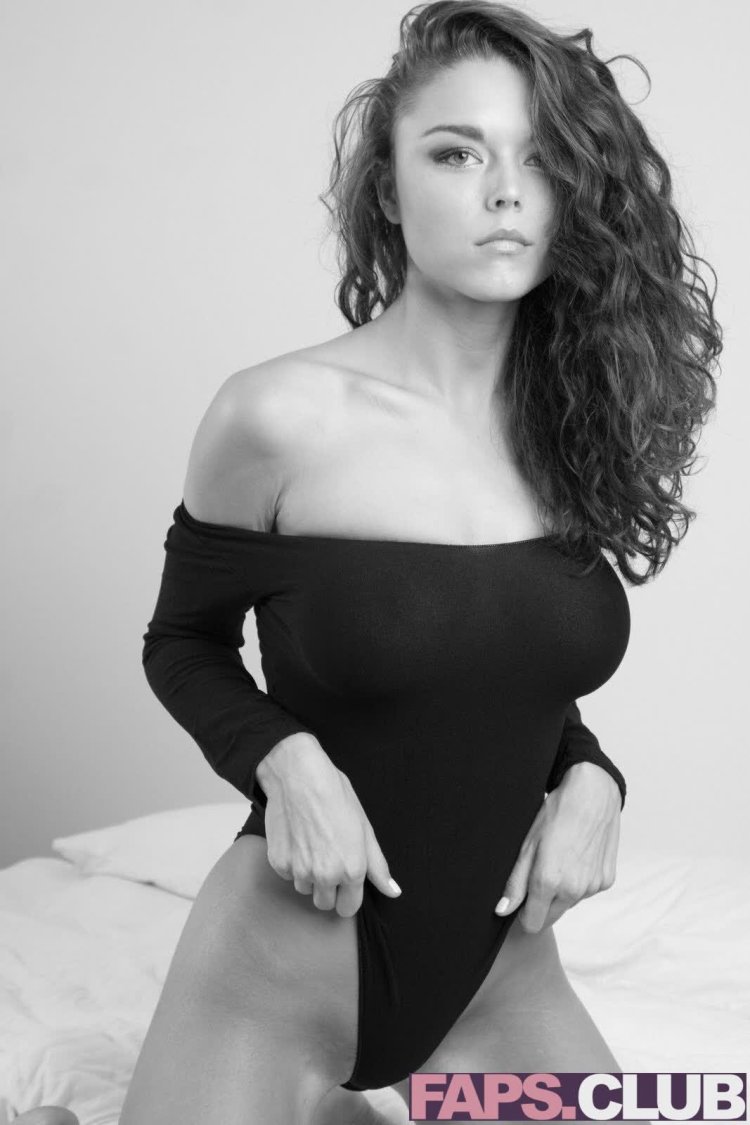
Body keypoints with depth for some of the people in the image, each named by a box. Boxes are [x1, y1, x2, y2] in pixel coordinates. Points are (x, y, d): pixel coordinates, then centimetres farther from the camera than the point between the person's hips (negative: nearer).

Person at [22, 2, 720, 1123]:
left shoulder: (577, 425, -2)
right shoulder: (280, 417, -15)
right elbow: (184, 645, 1)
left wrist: (588, 775, -7)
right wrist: (286, 760, -18)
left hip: (501, 976, 4)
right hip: (284, 975, -4)